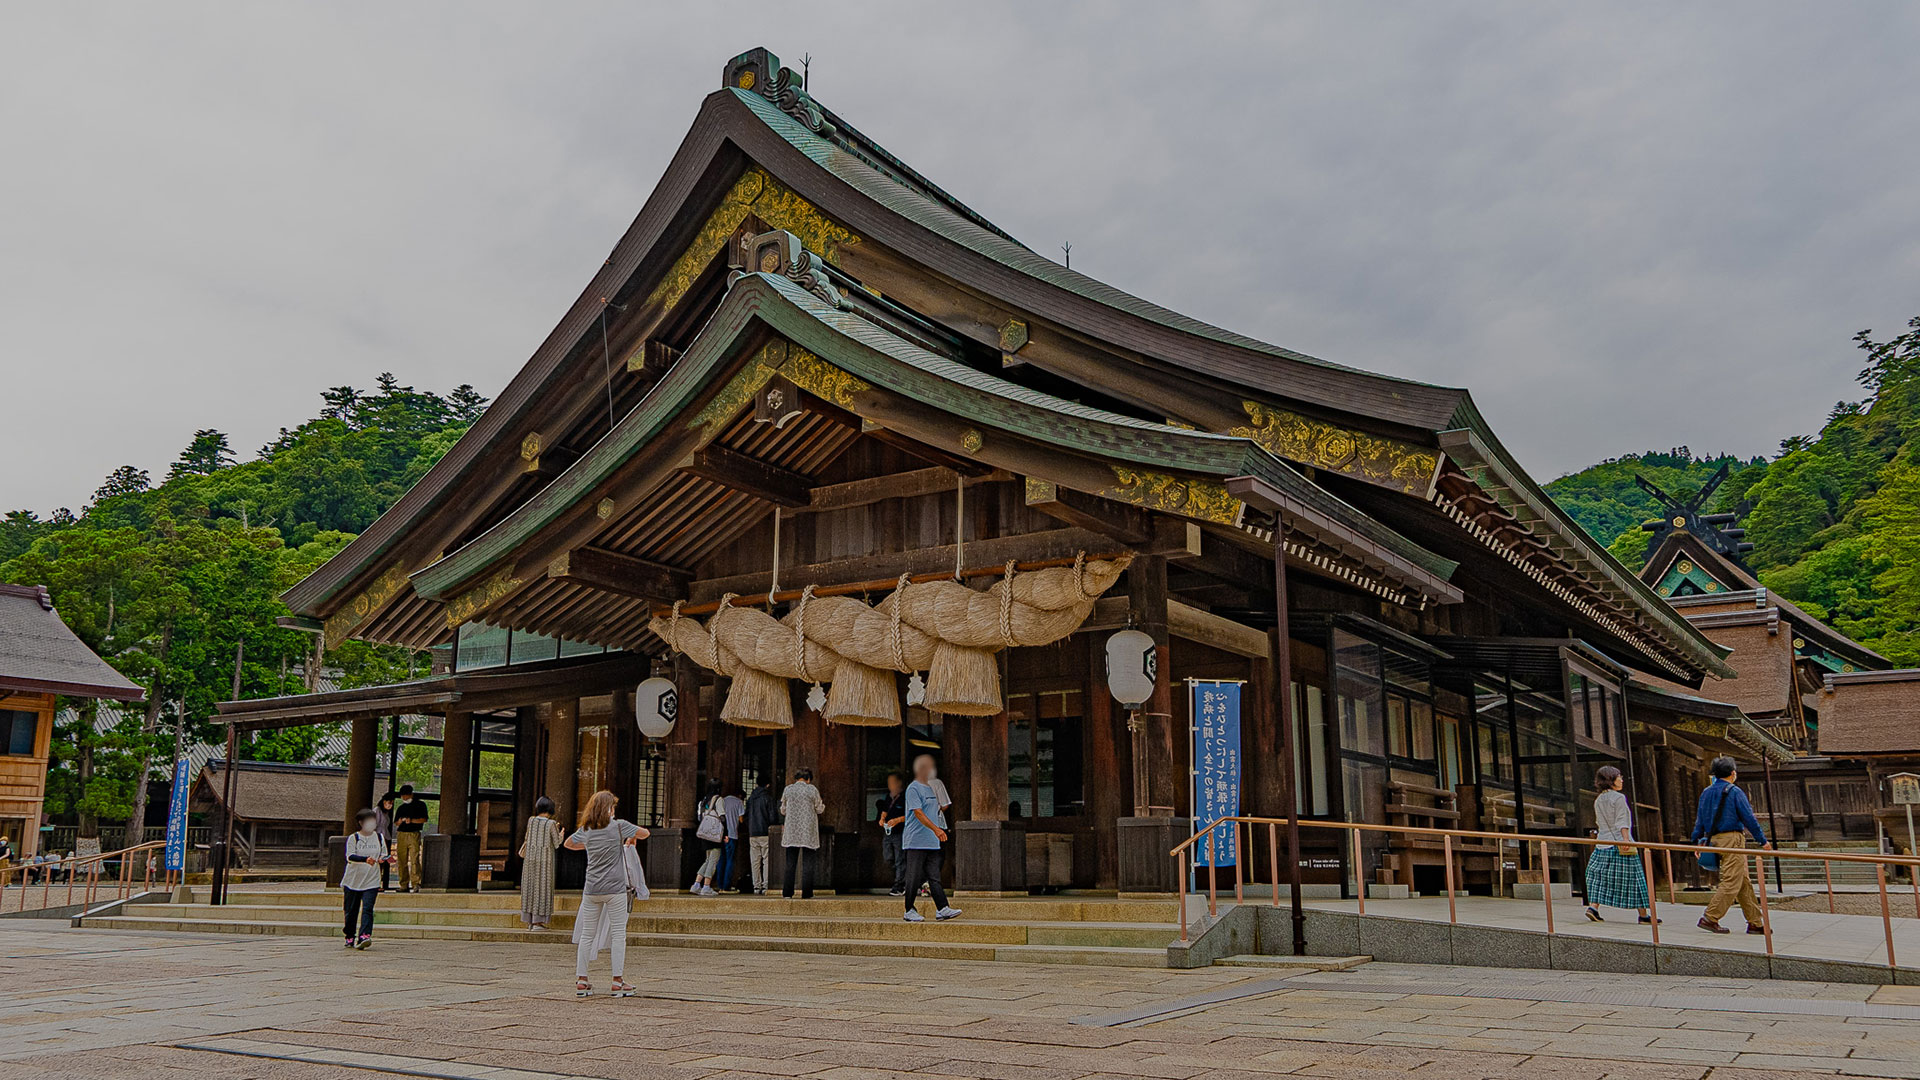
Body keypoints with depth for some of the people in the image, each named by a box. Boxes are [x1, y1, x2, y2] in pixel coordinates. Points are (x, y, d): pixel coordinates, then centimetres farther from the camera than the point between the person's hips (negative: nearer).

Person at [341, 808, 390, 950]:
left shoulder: (380, 838, 10)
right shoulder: (353, 838, 0)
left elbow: (384, 857, 14)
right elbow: (350, 856, -14)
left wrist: (385, 859, -10)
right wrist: (366, 859, -30)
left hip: (372, 881, 1)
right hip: (352, 880, -1)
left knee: (367, 909, -13)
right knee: (351, 910, 6)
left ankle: (364, 936, -22)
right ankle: (350, 937, 23)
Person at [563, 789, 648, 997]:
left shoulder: (585, 830, 5)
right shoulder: (619, 826, -6)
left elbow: (568, 844, 23)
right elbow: (645, 833, 6)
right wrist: (631, 838, 25)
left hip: (591, 890, 4)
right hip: (615, 888, -4)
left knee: (587, 934, 10)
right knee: (618, 933, 2)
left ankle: (581, 980, 12)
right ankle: (618, 981, 1)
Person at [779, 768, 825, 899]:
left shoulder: (788, 789, 2)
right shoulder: (812, 790, -4)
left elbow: (783, 811, 10)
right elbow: (819, 809, 3)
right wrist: (822, 804, 24)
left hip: (792, 831, 2)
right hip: (808, 831, -2)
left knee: (791, 863, 8)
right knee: (808, 863, 3)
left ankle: (787, 893, 5)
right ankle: (806, 893, 0)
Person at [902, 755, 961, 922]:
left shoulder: (932, 788, 17)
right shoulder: (913, 788, -10)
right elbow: (918, 813, -19)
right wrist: (935, 829, -27)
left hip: (932, 842, 8)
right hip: (916, 841, -8)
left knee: (934, 877, 4)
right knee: (914, 877, -2)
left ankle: (942, 909, 1)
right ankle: (910, 911, 7)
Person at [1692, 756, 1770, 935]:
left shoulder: (1706, 793, 14)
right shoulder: (1734, 792, -7)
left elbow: (1700, 820, 15)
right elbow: (1749, 818, -8)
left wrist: (1698, 841, 20)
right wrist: (1762, 840, 0)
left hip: (1715, 839, 8)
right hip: (1733, 839, -8)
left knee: (1744, 882, 13)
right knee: (1731, 882, -8)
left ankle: (1755, 922, 15)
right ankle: (1710, 918, -13)